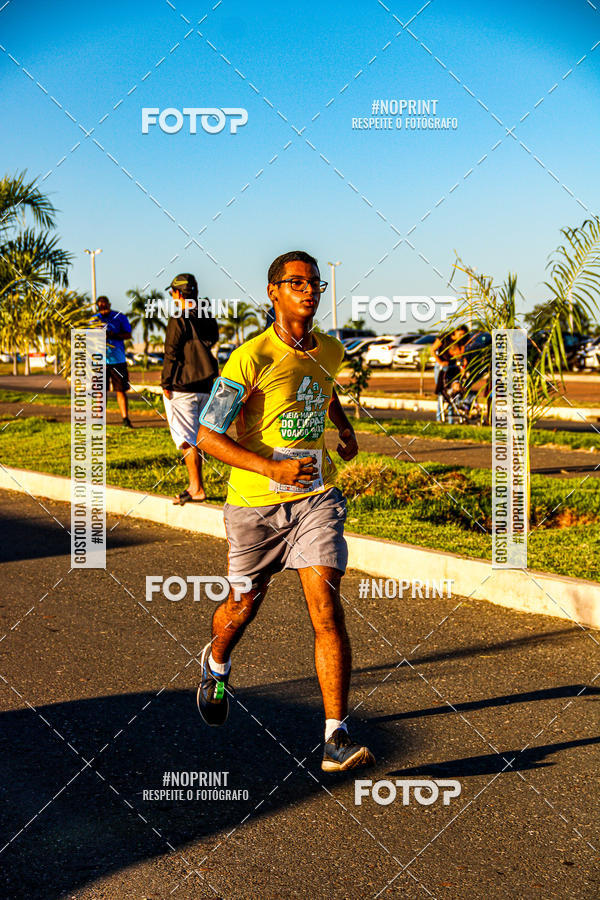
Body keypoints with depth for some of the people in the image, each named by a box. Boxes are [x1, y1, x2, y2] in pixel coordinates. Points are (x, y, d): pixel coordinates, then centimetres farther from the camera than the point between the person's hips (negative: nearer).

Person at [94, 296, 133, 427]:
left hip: (118, 359, -1)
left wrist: (114, 335, -15)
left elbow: (128, 335, 2)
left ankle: (125, 419, -1)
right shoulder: (94, 319, 11)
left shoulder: (120, 317, 6)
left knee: (121, 390, -3)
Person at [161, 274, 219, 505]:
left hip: (182, 388, -7)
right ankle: (195, 486, 18)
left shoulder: (179, 320, -12)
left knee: (186, 439, -5)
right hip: (205, 388, 7)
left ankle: (197, 489, -9)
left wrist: (166, 384, -7)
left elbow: (171, 354, -12)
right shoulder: (208, 319, 10)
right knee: (197, 438, 14)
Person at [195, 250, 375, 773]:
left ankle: (337, 736, -8)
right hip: (255, 503, -3)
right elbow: (208, 436, -16)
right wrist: (272, 468, -26)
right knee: (244, 606, 15)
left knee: (327, 609, -11)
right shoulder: (251, 359, -15)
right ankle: (217, 662, 51)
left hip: (316, 498, 3)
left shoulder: (330, 352, 4)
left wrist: (345, 426, 14)